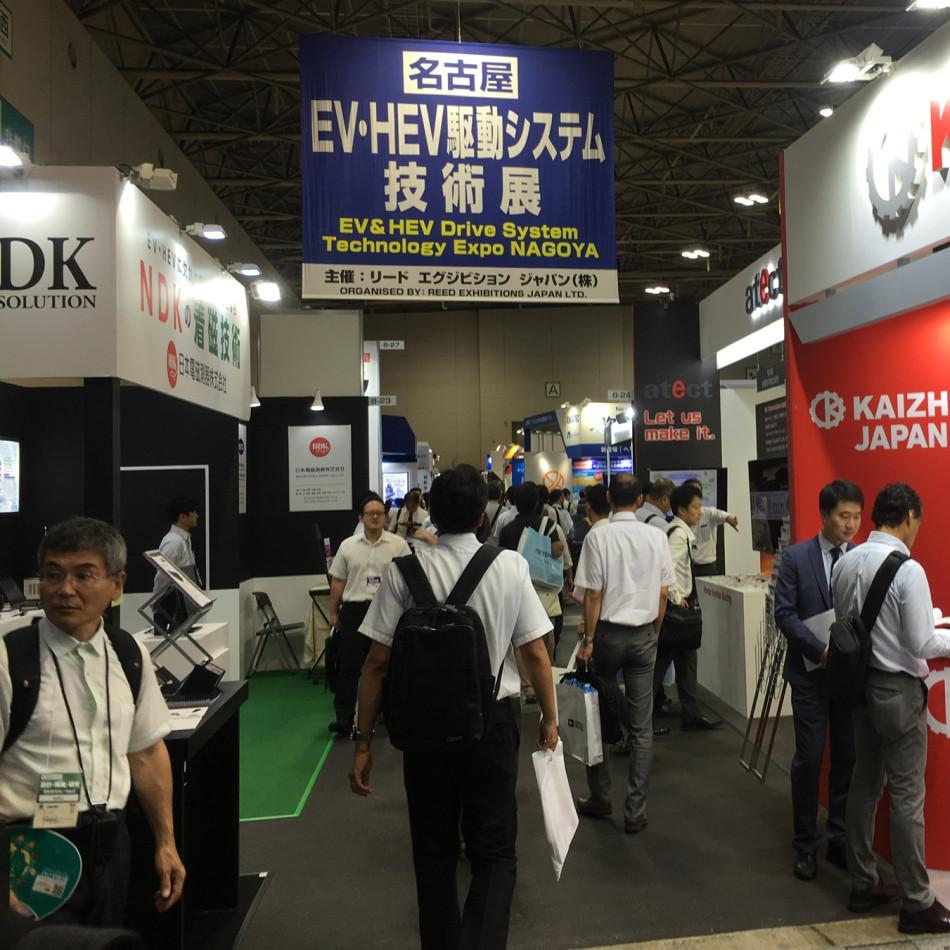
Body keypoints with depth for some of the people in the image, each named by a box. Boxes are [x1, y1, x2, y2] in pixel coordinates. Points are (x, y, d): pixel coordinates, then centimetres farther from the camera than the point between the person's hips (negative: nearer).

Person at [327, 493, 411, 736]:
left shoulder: (398, 545, -1)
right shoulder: (348, 546, 5)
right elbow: (338, 581, 9)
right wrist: (333, 612, 9)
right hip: (354, 609, 1)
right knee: (348, 664, 0)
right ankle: (344, 717, 5)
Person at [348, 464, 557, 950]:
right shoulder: (510, 566, -8)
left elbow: (377, 661, -10)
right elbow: (536, 654, -5)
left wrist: (363, 740, -1)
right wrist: (549, 718, 10)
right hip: (492, 719, 0)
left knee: (433, 851, 21)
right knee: (494, 851, 14)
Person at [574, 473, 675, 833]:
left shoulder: (598, 537, -12)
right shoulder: (656, 537, -4)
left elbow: (593, 594, -12)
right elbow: (663, 594, 2)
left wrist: (588, 639, -4)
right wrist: (653, 634, 14)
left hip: (608, 631, -2)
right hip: (644, 634, 2)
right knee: (641, 726, 9)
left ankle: (600, 798, 25)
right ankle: (635, 811, 15)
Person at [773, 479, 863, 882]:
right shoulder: (796, 557, -5)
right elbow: (784, 613, -8)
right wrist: (820, 649, -18)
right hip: (812, 672, -2)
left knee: (849, 759, 10)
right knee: (809, 759, 4)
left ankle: (840, 840, 26)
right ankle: (805, 844, 19)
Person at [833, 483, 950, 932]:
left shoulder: (845, 563, 1)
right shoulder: (908, 570, -19)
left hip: (859, 683, 7)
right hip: (898, 690, -7)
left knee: (864, 783, 16)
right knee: (907, 795, 5)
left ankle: (862, 885, 29)